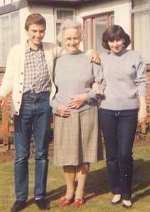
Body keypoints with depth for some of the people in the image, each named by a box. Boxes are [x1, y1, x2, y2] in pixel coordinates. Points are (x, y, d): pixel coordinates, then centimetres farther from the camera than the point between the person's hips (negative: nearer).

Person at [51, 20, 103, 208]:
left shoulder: (89, 59, 0)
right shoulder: (56, 61, 5)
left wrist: (85, 96, -12)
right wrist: (55, 107, -6)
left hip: (86, 113, -1)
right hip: (63, 115, 1)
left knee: (83, 153, 6)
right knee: (67, 155, 7)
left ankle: (80, 192, 22)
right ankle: (69, 191, 25)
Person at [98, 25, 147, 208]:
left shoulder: (135, 57, 3)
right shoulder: (102, 59, 7)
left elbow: (141, 83, 2)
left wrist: (143, 108, -3)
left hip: (129, 111, -2)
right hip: (107, 111, 2)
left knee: (125, 153, -4)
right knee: (112, 154, 8)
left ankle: (126, 193, 11)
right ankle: (116, 190, 22)